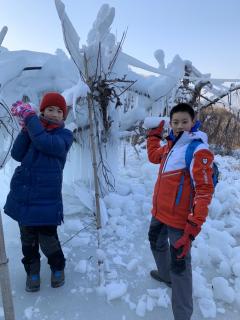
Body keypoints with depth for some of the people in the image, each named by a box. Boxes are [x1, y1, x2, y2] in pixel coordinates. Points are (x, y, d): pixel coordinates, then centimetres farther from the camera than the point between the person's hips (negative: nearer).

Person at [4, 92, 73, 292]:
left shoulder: (65, 135, -3)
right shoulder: (33, 129, 7)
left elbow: (47, 143, -25)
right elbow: (17, 154, -5)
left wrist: (29, 116, -18)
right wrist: (25, 127, -15)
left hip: (46, 198, -4)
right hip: (22, 195, 4)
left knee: (48, 238, 0)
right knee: (28, 238, 16)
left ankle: (58, 267, 31)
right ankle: (32, 270, 41)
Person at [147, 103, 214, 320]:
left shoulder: (199, 150, -20)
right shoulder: (171, 145, 6)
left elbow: (204, 191, -23)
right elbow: (153, 156, 27)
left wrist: (194, 225, -26)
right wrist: (154, 134, 23)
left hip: (179, 219, -9)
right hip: (160, 212, 9)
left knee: (179, 264, 0)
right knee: (156, 242, 29)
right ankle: (165, 275, 56)